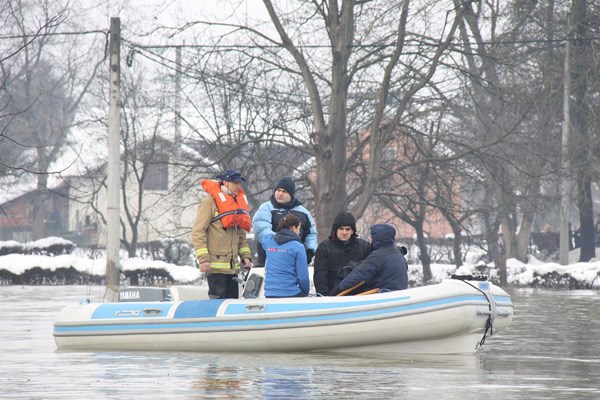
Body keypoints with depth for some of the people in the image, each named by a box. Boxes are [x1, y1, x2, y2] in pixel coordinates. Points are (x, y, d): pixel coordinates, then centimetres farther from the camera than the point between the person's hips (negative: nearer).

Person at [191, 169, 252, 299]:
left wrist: (245, 255, 10)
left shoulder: (238, 202, 19)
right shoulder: (210, 201, -5)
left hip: (232, 266, 8)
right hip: (216, 264, -8)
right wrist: (203, 259, -16)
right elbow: (198, 232, -10)